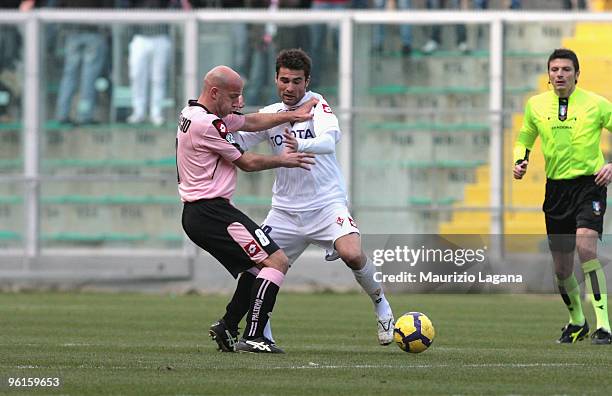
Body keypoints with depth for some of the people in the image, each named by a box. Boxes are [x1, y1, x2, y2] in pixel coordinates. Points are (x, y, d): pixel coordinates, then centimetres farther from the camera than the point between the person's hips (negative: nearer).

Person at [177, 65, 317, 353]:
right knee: (277, 261, -13)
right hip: (212, 211, -11)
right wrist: (282, 160, 9)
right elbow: (247, 162, -7)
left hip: (195, 214, 11)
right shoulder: (207, 124, -17)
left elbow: (249, 122, 23)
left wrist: (291, 116, 20)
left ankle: (226, 329, 16)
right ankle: (253, 338, -18)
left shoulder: (192, 113, 14)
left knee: (256, 269, 20)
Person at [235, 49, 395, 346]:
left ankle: (380, 304, -1)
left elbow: (330, 139, -27)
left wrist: (300, 146, -48)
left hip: (327, 203, -4)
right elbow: (237, 141, 1)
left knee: (352, 255, -27)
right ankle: (261, 335, 14)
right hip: (285, 209, 4)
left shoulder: (316, 104, -7)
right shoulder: (271, 114, 6)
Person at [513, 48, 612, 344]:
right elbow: (524, 139, 21)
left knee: (585, 246, -27)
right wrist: (520, 161, 1)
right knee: (561, 267, 8)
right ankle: (577, 322, 35)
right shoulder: (536, 106, 5)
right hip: (556, 187, 4)